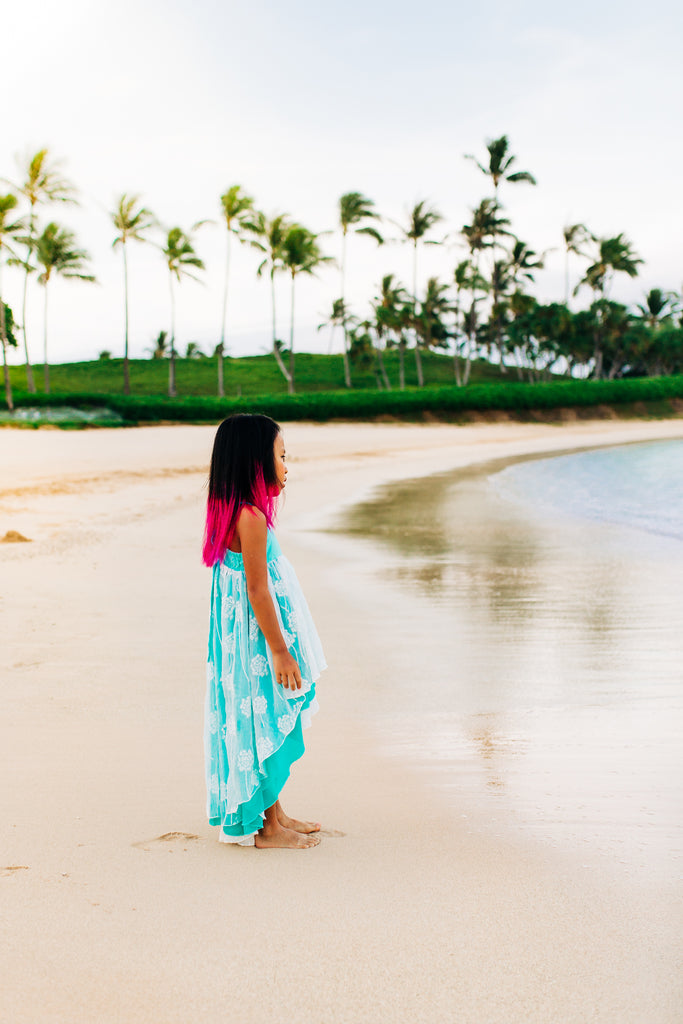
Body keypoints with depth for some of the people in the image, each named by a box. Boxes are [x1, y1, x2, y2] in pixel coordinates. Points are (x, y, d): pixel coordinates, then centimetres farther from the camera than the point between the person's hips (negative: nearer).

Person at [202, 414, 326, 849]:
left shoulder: (233, 513, 9)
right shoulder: (251, 518, -21)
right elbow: (257, 589, -22)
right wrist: (280, 651, -19)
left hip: (244, 637, 10)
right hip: (257, 639, -10)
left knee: (268, 727, 17)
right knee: (265, 728, 0)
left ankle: (274, 813, 29)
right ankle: (263, 827, 10)